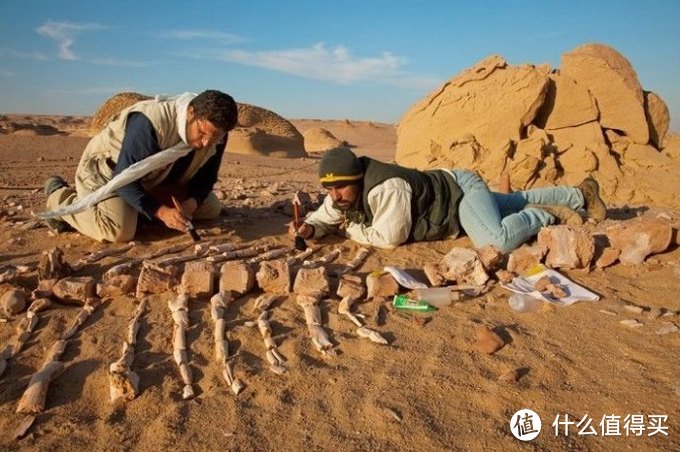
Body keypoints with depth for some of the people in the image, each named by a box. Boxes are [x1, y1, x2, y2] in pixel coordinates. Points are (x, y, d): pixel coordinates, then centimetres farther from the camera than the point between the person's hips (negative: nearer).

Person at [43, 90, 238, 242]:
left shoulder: (216, 135, -18)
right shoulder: (150, 123, -37)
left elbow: (206, 177, -5)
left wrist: (190, 203, -26)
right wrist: (160, 211, -46)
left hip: (156, 179, 7)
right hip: (108, 170, -7)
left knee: (211, 209, 4)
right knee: (120, 229, -32)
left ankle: (137, 210, 14)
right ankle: (60, 198, -2)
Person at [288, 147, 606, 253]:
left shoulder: (386, 188, -38)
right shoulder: (341, 197, -13)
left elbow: (389, 238, -35)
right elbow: (322, 218, -2)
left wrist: (352, 230, -20)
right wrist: (308, 228, -25)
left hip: (461, 190, -8)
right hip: (454, 193, 8)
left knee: (498, 241, -33)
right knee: (519, 201, 24)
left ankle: (547, 215, -4)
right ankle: (580, 194, 44)